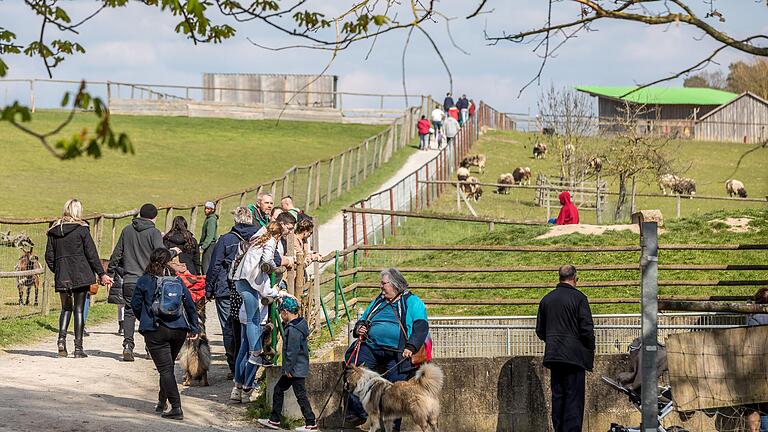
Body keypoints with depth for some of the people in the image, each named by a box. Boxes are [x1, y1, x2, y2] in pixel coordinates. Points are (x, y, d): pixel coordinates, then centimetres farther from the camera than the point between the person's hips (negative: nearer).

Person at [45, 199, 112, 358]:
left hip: (62, 277, 3)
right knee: (79, 309, 2)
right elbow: (92, 254, -5)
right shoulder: (81, 229, -5)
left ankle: (61, 339, -4)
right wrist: (102, 274, 0)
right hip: (81, 276, -3)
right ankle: (78, 348, 0)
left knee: (66, 308, 17)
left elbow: (49, 256, 8)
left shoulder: (54, 231, 6)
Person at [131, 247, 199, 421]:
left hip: (155, 332, -4)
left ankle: (176, 408, -16)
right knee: (168, 366, 21)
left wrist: (145, 321, 24)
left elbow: (135, 305, 5)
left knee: (165, 369, -6)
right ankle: (162, 401, 30)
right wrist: (194, 328, 16)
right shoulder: (177, 281, 7)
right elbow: (189, 304, 8)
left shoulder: (144, 281, 0)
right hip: (179, 330, 4)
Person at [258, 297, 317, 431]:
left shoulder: (293, 330, -21)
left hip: (296, 369, -10)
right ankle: (274, 420, 22)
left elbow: (292, 351, -22)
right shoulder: (300, 324, 10)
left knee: (301, 395, -5)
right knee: (278, 389, 16)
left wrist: (289, 369, -17)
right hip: (297, 368, 10)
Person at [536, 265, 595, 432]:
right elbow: (587, 329, -11)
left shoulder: (546, 299, 9)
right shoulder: (579, 298, -9)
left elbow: (540, 331, 14)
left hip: (553, 356, 5)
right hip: (574, 356, -5)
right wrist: (590, 352, 2)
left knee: (557, 397, 11)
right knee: (574, 398, -4)